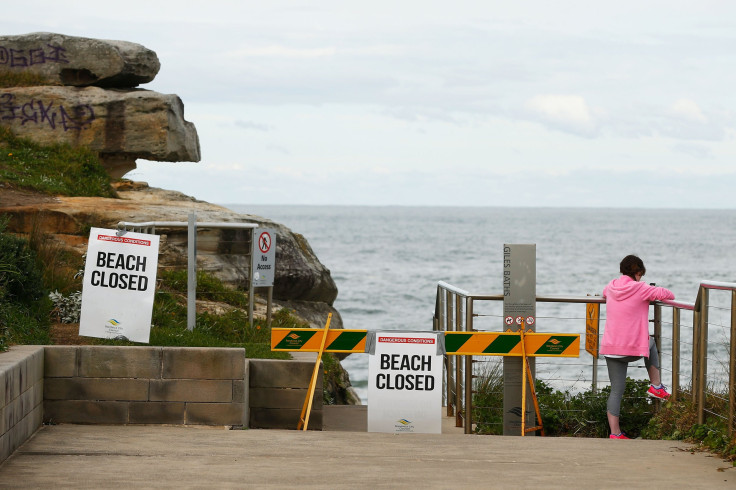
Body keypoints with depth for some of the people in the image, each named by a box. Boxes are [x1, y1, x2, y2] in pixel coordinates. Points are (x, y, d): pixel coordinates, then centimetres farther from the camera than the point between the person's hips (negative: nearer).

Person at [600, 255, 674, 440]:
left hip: (610, 348, 4)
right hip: (633, 348, -4)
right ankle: (656, 386, 27)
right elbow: (664, 293, -2)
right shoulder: (639, 288, -7)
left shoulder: (611, 287, 11)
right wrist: (670, 296, 22)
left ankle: (614, 433, 3)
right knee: (651, 343, 32)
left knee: (616, 390, 8)